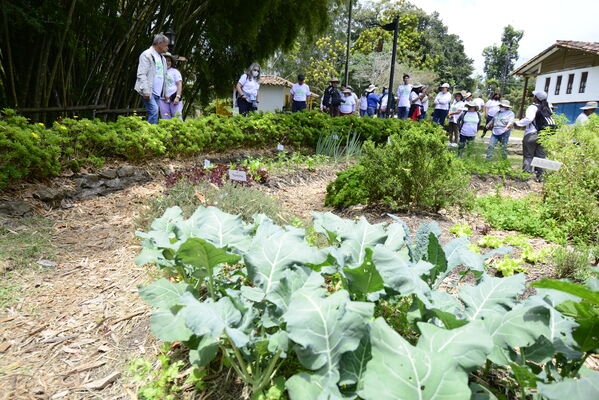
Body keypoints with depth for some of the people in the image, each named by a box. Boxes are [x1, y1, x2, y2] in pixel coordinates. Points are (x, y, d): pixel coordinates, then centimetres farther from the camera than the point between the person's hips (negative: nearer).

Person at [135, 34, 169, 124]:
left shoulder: (162, 58, 21)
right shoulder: (147, 55, -5)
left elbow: (163, 76, 24)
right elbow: (141, 74, -13)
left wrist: (165, 93, 17)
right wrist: (145, 91, -21)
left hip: (158, 93, 8)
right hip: (148, 92, -8)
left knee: (154, 112, 6)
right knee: (154, 110, -20)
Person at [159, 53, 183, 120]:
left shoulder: (175, 71, 8)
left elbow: (179, 84, 0)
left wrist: (177, 97, -12)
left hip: (174, 98, -2)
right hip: (163, 99, 3)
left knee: (177, 118, -9)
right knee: (165, 119, 0)